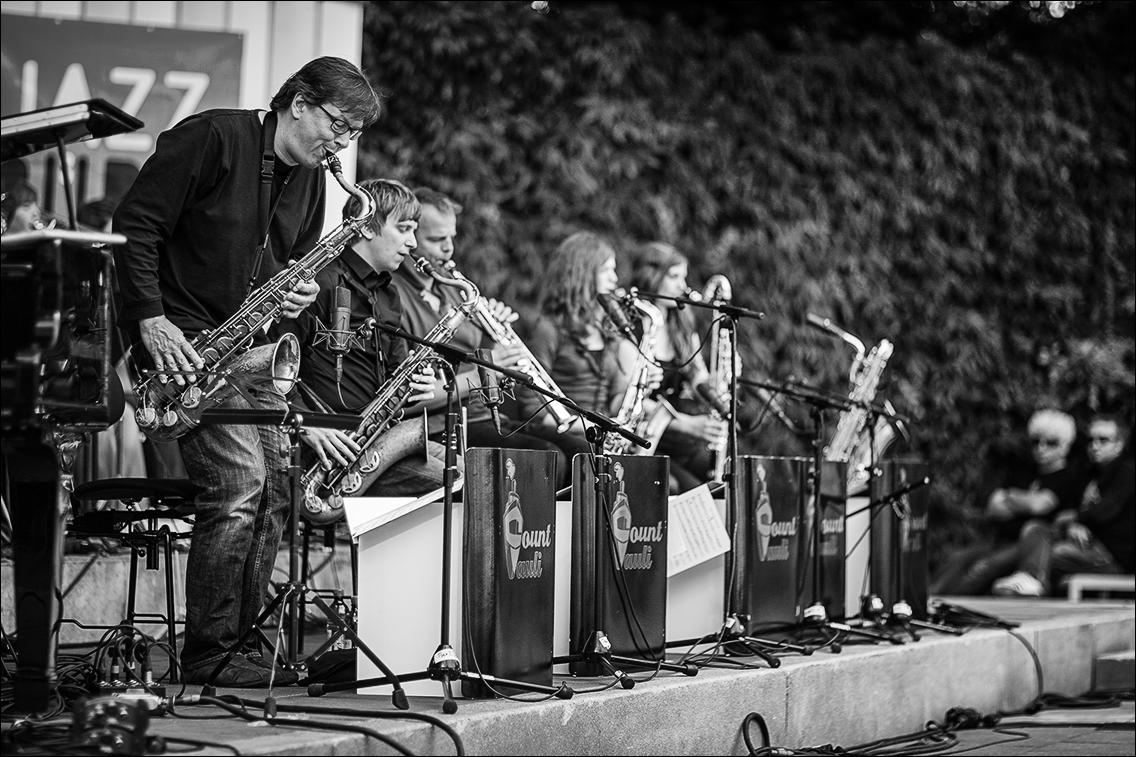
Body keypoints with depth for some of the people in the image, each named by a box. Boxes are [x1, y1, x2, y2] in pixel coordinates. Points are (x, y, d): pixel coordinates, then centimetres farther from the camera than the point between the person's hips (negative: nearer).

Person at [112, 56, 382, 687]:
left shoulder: (310, 180, 12)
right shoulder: (210, 139, -12)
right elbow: (134, 224, -13)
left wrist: (299, 293, -2)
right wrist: (151, 318, -21)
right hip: (182, 338, -8)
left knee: (275, 487, 2)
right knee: (239, 481, -18)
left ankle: (240, 642, 13)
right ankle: (209, 655, -10)